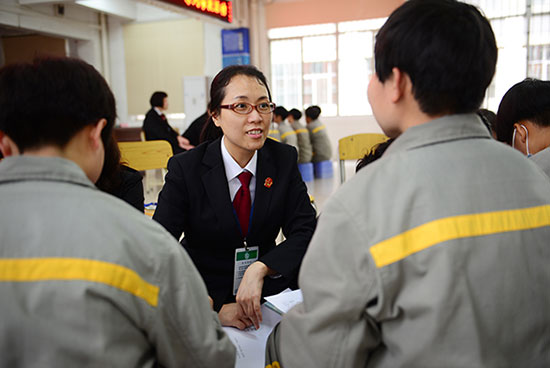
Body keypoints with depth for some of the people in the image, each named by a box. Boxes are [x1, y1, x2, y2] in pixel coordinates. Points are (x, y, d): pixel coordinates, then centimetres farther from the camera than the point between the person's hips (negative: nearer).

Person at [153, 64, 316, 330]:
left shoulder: (284, 159, -2)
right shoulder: (185, 169, -11)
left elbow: (304, 232, -6)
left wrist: (260, 269, -24)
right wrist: (214, 308, -26)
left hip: (268, 293, 5)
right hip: (205, 296, -4)